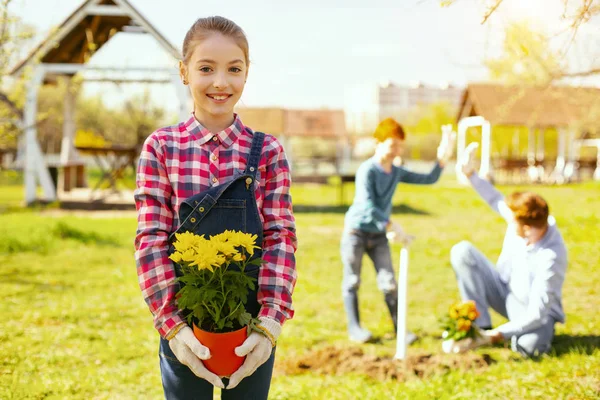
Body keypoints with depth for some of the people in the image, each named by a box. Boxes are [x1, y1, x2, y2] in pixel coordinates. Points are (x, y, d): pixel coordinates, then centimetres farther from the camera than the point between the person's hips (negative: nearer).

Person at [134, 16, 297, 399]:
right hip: (183, 323, 0)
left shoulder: (267, 151, 1)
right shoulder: (161, 147, -1)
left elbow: (281, 236, -5)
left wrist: (270, 323, -16)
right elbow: (152, 237, -6)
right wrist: (172, 323, -15)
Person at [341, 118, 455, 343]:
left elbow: (429, 180, 7)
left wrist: (441, 160, -9)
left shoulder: (396, 172, 4)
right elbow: (367, 206, -25)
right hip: (356, 230, -5)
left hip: (379, 234, 5)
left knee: (389, 282, -2)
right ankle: (354, 328, 9)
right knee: (352, 281, 2)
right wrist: (391, 225, -32)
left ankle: (399, 328, 2)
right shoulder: (367, 170, -17)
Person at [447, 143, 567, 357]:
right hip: (504, 293, 7)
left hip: (532, 313, -7)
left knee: (529, 346, -42)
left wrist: (499, 334, -32)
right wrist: (470, 174, -1)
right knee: (462, 251, -17)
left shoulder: (551, 258, -34)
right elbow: (496, 199, 7)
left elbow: (537, 314, -31)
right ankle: (480, 327, -13)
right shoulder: (520, 218, -19)